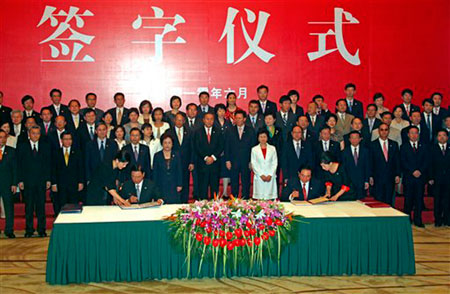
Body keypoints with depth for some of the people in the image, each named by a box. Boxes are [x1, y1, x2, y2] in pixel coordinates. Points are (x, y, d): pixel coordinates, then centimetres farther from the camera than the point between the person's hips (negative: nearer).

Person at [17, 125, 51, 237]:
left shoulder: (45, 146, 9)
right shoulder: (22, 147, 6)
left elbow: (48, 164, 8)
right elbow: (19, 165, 4)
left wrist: (48, 179, 1)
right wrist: (20, 180, -4)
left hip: (42, 181, 1)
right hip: (28, 182, -1)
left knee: (41, 206, 4)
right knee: (28, 206, 3)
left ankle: (41, 229, 11)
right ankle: (29, 229, 11)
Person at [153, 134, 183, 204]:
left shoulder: (176, 155, 7)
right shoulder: (157, 156, 5)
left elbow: (179, 171, 6)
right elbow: (155, 172, 4)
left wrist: (179, 185, -1)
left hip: (173, 187, 1)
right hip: (161, 187, 0)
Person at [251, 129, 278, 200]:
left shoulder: (272, 149, 7)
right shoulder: (254, 149, 6)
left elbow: (275, 163, 5)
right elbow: (253, 164, 2)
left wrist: (270, 175, -7)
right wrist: (261, 175, -7)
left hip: (270, 177, 1)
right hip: (259, 177, 0)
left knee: (270, 197, -3)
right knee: (259, 198, -4)